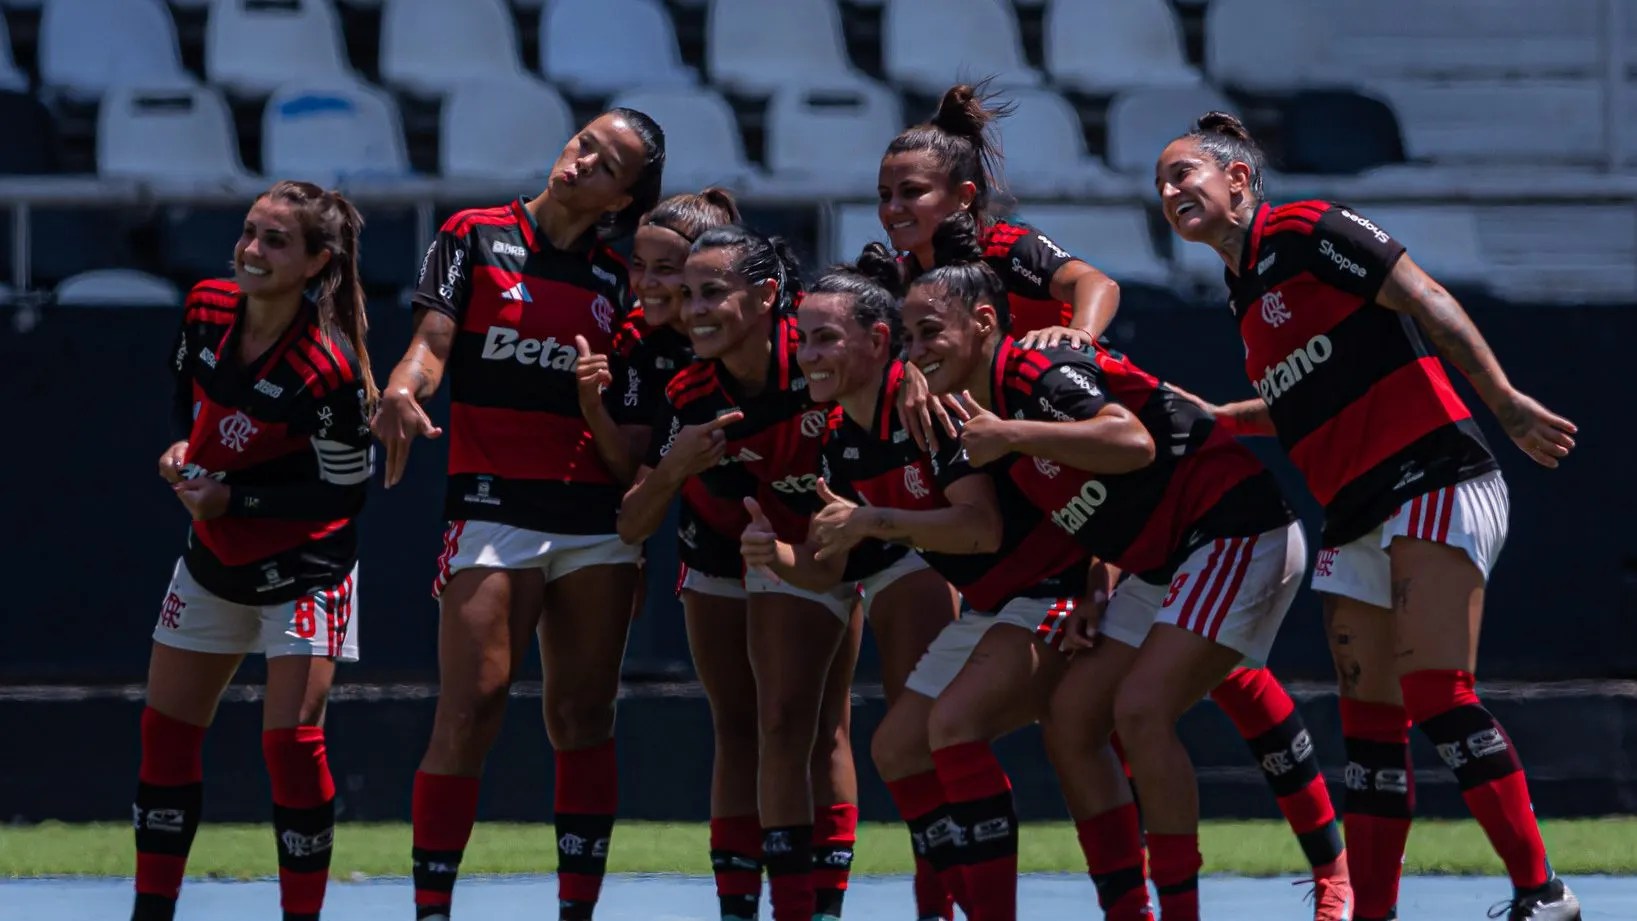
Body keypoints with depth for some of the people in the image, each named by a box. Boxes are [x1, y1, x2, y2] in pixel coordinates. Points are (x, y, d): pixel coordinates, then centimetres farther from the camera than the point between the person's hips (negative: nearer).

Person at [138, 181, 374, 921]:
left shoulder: (325, 369, -28)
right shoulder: (206, 308, -10)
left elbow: (344, 493, -21)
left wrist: (231, 499, -22)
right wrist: (182, 448, -6)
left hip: (303, 573, -7)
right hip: (213, 559, 7)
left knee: (292, 739, -12)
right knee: (166, 731, 9)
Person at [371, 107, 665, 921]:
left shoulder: (617, 276, 12)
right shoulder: (476, 238, 4)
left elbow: (630, 418, 16)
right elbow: (432, 340, -9)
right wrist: (402, 392, -27)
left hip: (596, 514, 4)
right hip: (493, 508, -4)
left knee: (583, 716, 3)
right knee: (469, 713, -12)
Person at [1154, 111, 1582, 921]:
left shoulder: (1304, 231, -5)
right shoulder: (1245, 293, 20)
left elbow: (1427, 302, -11)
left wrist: (1504, 400, -18)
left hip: (1433, 482, -9)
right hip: (1357, 519, 9)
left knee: (1434, 690, -19)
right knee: (1370, 723, 4)